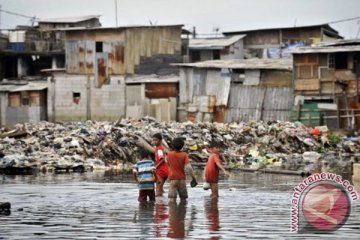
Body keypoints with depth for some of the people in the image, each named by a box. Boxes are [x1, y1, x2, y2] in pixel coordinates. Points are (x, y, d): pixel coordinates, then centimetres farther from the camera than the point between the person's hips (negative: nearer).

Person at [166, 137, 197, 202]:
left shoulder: (169, 154, -2)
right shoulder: (184, 155, -7)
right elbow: (188, 167, -14)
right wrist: (193, 177, -6)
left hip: (173, 178, 0)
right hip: (182, 179, 0)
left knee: (172, 199, -7)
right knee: (183, 198, 12)